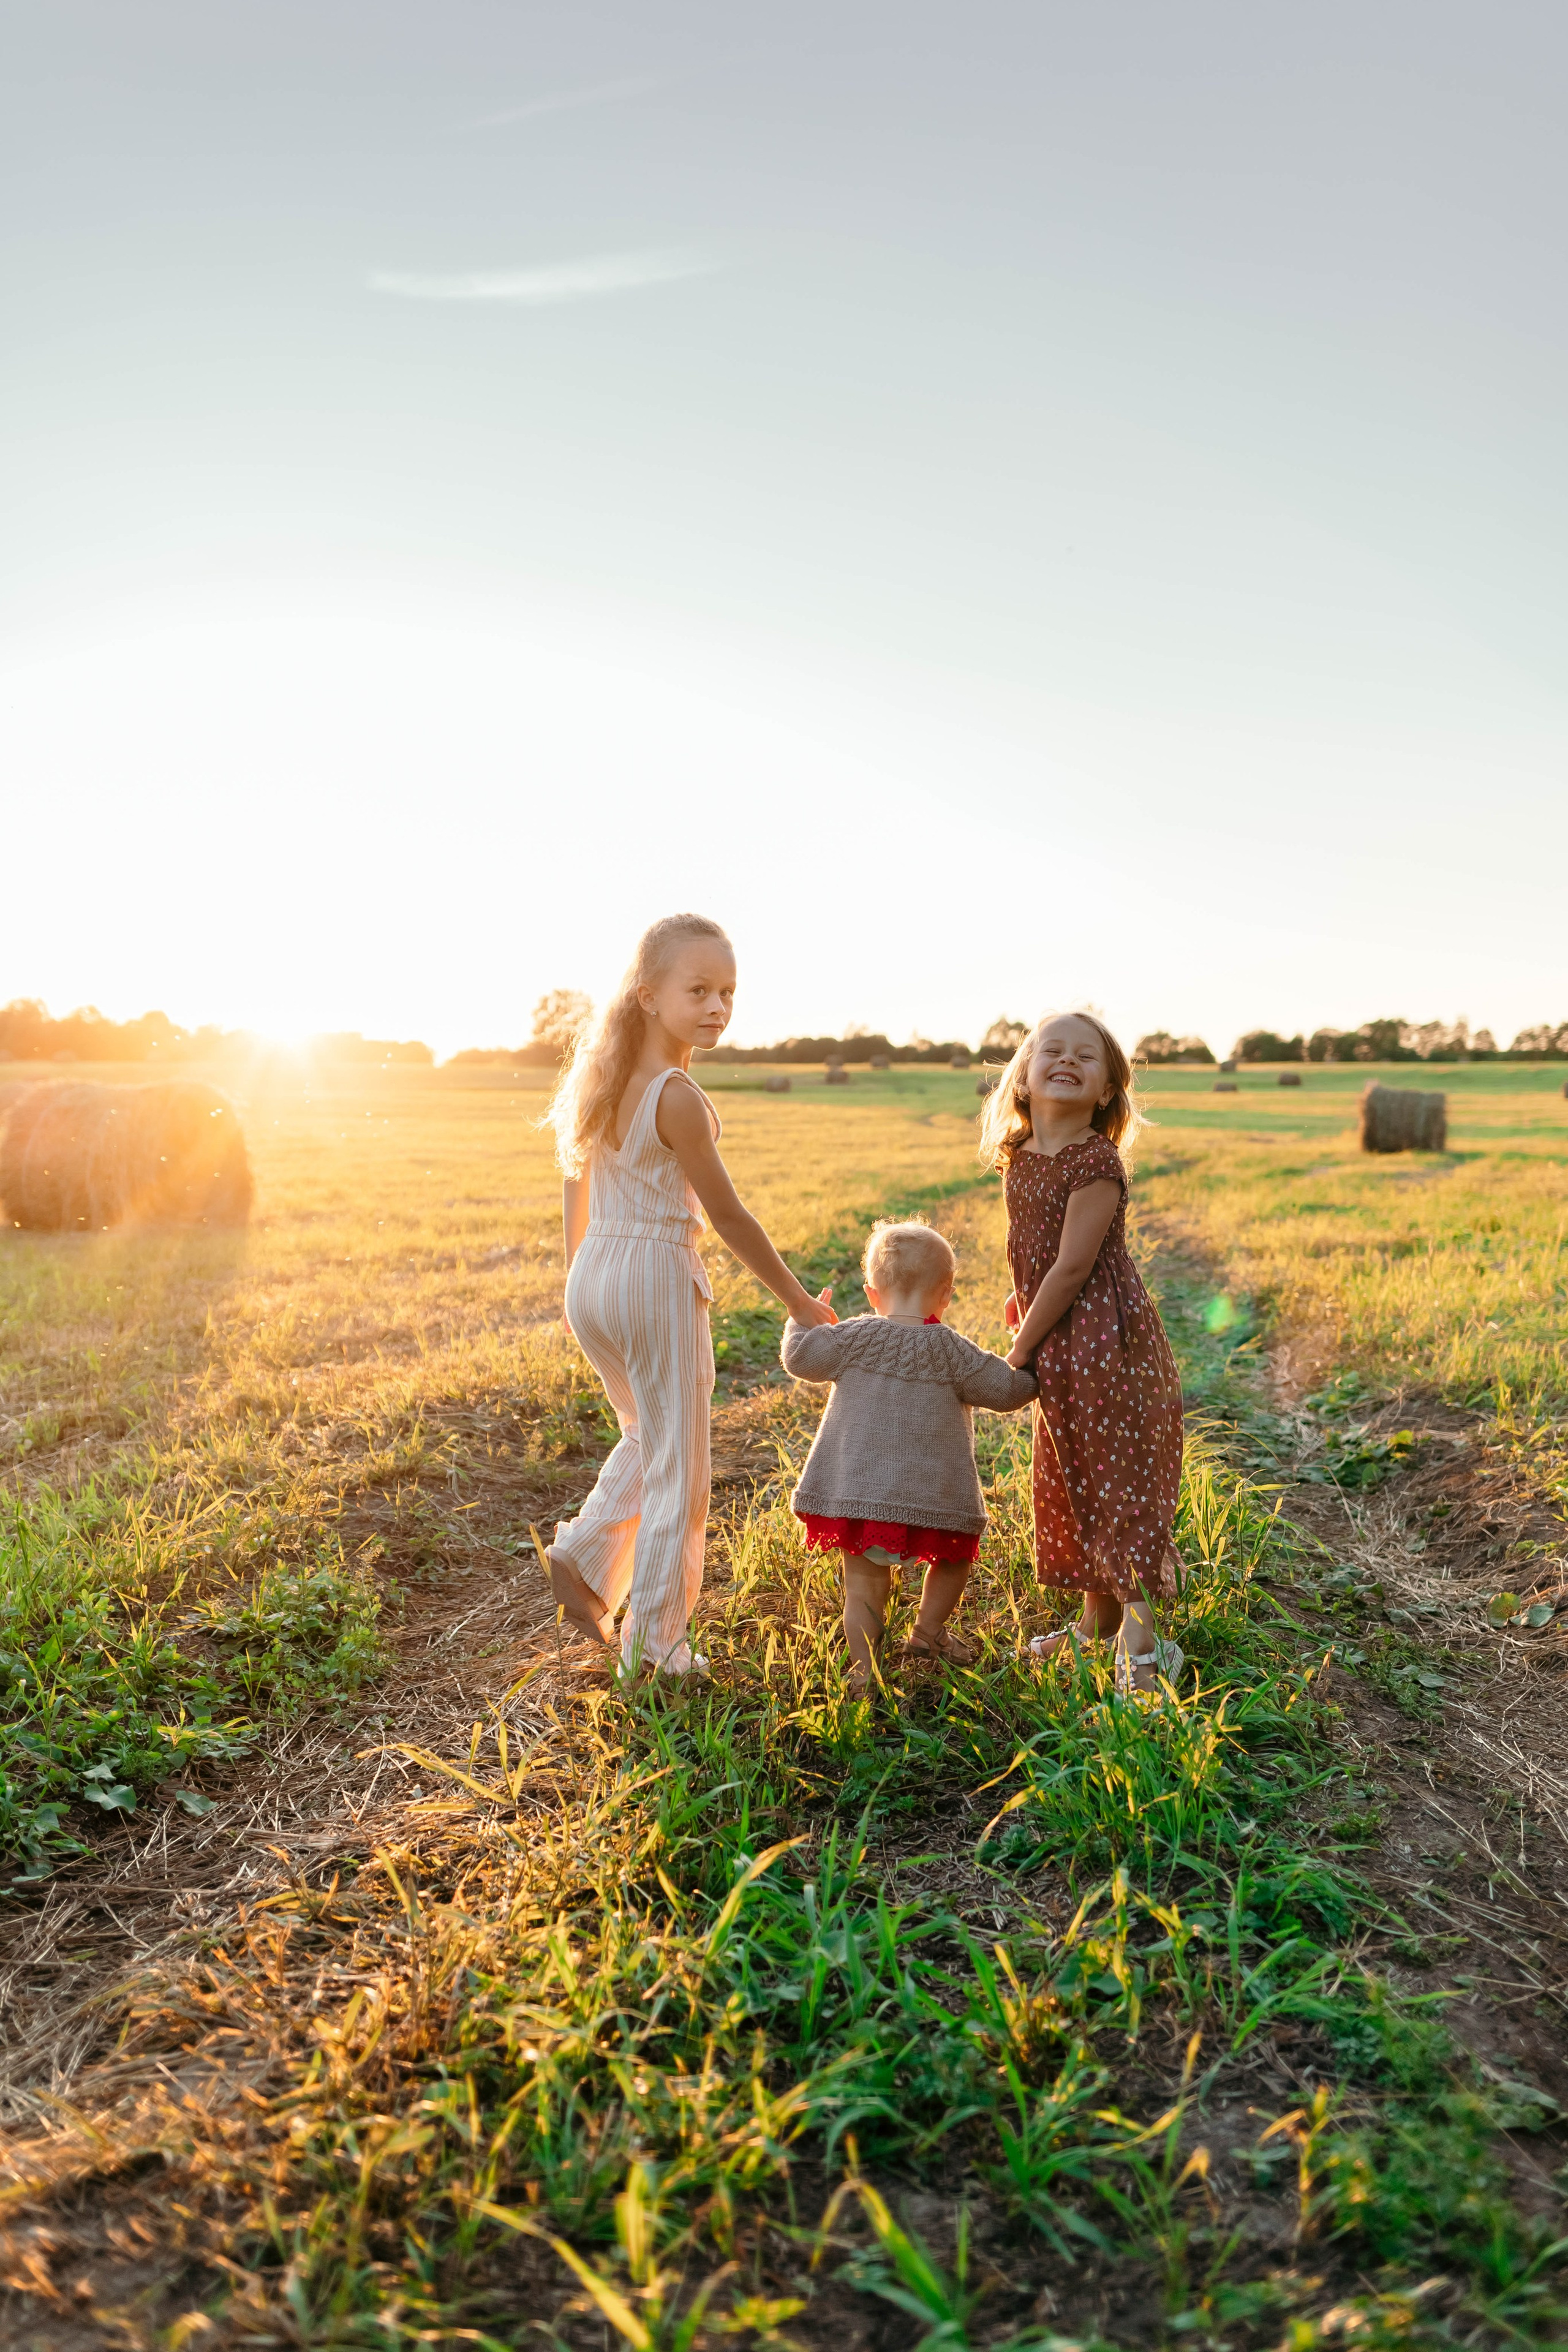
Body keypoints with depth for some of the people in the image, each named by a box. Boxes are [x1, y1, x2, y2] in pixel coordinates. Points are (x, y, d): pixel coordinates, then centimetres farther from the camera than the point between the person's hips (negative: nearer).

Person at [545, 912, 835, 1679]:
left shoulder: (603, 1072, 5)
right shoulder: (677, 1097, -19)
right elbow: (728, 1216, -15)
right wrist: (799, 1300, -4)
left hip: (593, 1278, 8)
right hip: (658, 1278, -8)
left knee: (645, 1440, 28)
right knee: (676, 1470, 7)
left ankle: (583, 1557, 17)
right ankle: (653, 1643, 15)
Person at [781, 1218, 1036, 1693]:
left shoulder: (855, 1337, -1)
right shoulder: (949, 1349, -5)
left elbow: (801, 1358, 5)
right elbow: (1004, 1391, 2)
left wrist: (803, 1320, 25)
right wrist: (1034, 1372, 21)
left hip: (856, 1489, 2)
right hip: (931, 1494, -1)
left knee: (865, 1583, 9)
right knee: (955, 1556, 25)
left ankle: (864, 1669, 5)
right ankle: (927, 1632, 25)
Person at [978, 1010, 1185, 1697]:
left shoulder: (1096, 1162, -18)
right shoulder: (1018, 1158, 6)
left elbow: (1072, 1266, -20)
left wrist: (1019, 1353, -15)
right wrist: (1023, 1334, 14)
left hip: (1107, 1343, -8)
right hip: (1057, 1352, 8)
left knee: (1120, 1480, -1)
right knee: (1069, 1482, 17)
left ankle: (1141, 1641, 9)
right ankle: (1097, 1618, 32)